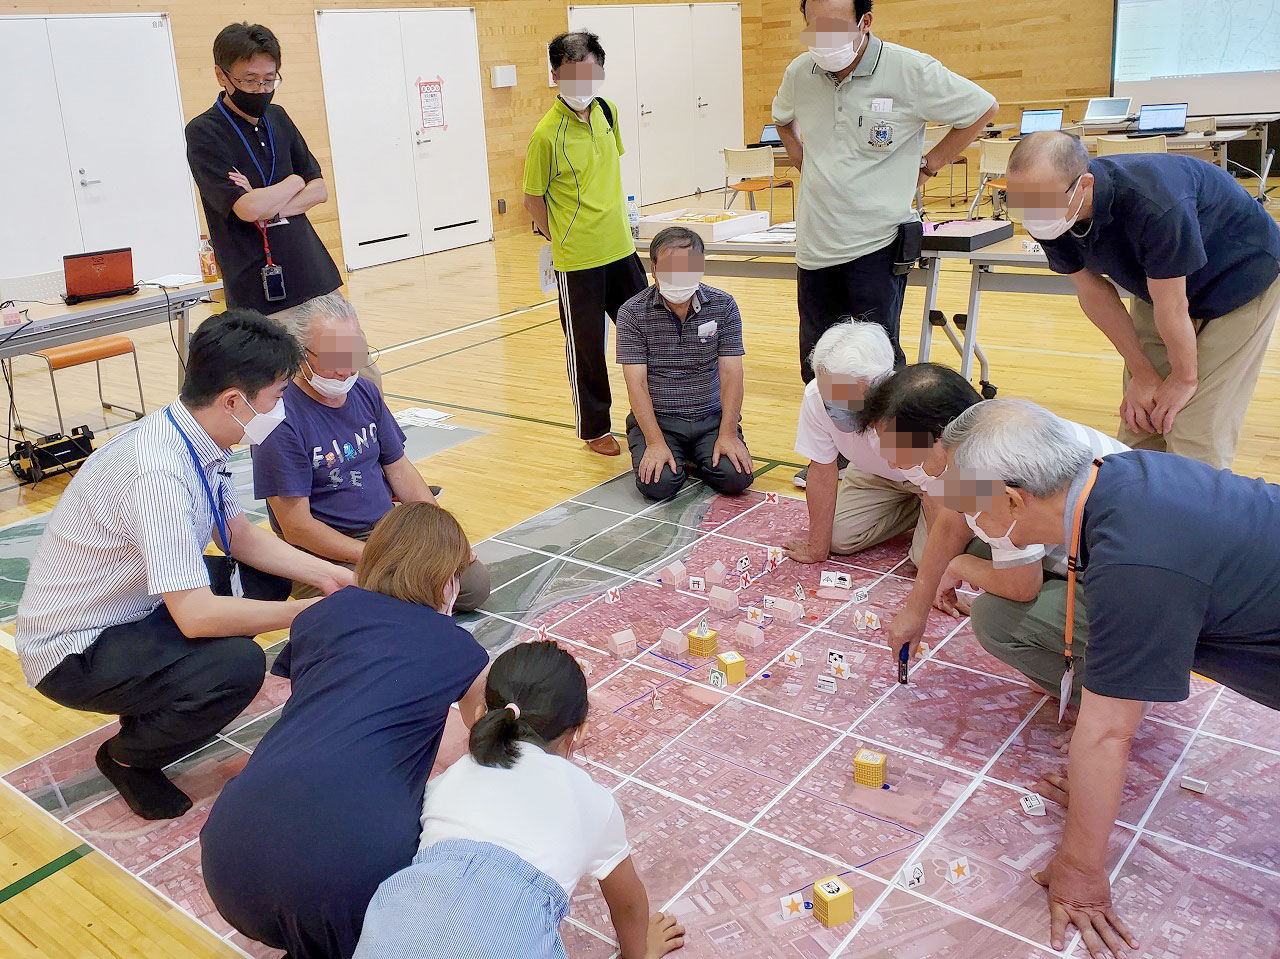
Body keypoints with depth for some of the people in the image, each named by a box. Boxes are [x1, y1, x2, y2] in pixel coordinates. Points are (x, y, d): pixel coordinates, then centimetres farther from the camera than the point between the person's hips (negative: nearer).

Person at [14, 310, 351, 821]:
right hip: (71, 652, -9)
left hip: (133, 608, 9)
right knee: (237, 664, -29)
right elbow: (196, 616, -35)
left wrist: (327, 575, -5)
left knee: (268, 576, 5)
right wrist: (308, 612, -24)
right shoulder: (158, 473, -33)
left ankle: (154, 704, 14)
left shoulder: (197, 437, -6)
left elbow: (242, 537, 7)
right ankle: (127, 757, 0)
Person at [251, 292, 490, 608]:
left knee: (475, 585, -4)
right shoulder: (281, 419, -19)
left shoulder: (366, 392, 4)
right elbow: (297, 528, -19)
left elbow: (399, 470, 12)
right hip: (323, 552, -6)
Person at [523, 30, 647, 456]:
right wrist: (563, 241, -1)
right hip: (577, 261, -6)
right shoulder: (547, 133, -15)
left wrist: (613, 221, 15)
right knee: (585, 347, 6)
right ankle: (594, 429, 22)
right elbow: (533, 198, -6)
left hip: (620, 248, 6)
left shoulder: (606, 112, 4)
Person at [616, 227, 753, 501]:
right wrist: (655, 442, -22)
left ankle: (696, 457, 13)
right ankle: (675, 456, 11)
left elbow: (731, 374, -5)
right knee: (658, 484, -25)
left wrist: (727, 434, -17)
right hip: (656, 418, -1)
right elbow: (637, 383, -12)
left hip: (711, 417, 2)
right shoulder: (632, 313, -7)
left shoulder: (723, 306, -1)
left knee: (736, 477, -21)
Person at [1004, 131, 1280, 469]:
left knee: (1196, 436, -13)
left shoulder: (1152, 204, -41)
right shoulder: (1051, 218, -20)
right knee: (1138, 427, 2)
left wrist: (1184, 378, -14)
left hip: (1241, 283, -6)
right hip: (1161, 286, 6)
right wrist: (1142, 372, -3)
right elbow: (1093, 293, -6)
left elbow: (1172, 307, -28)